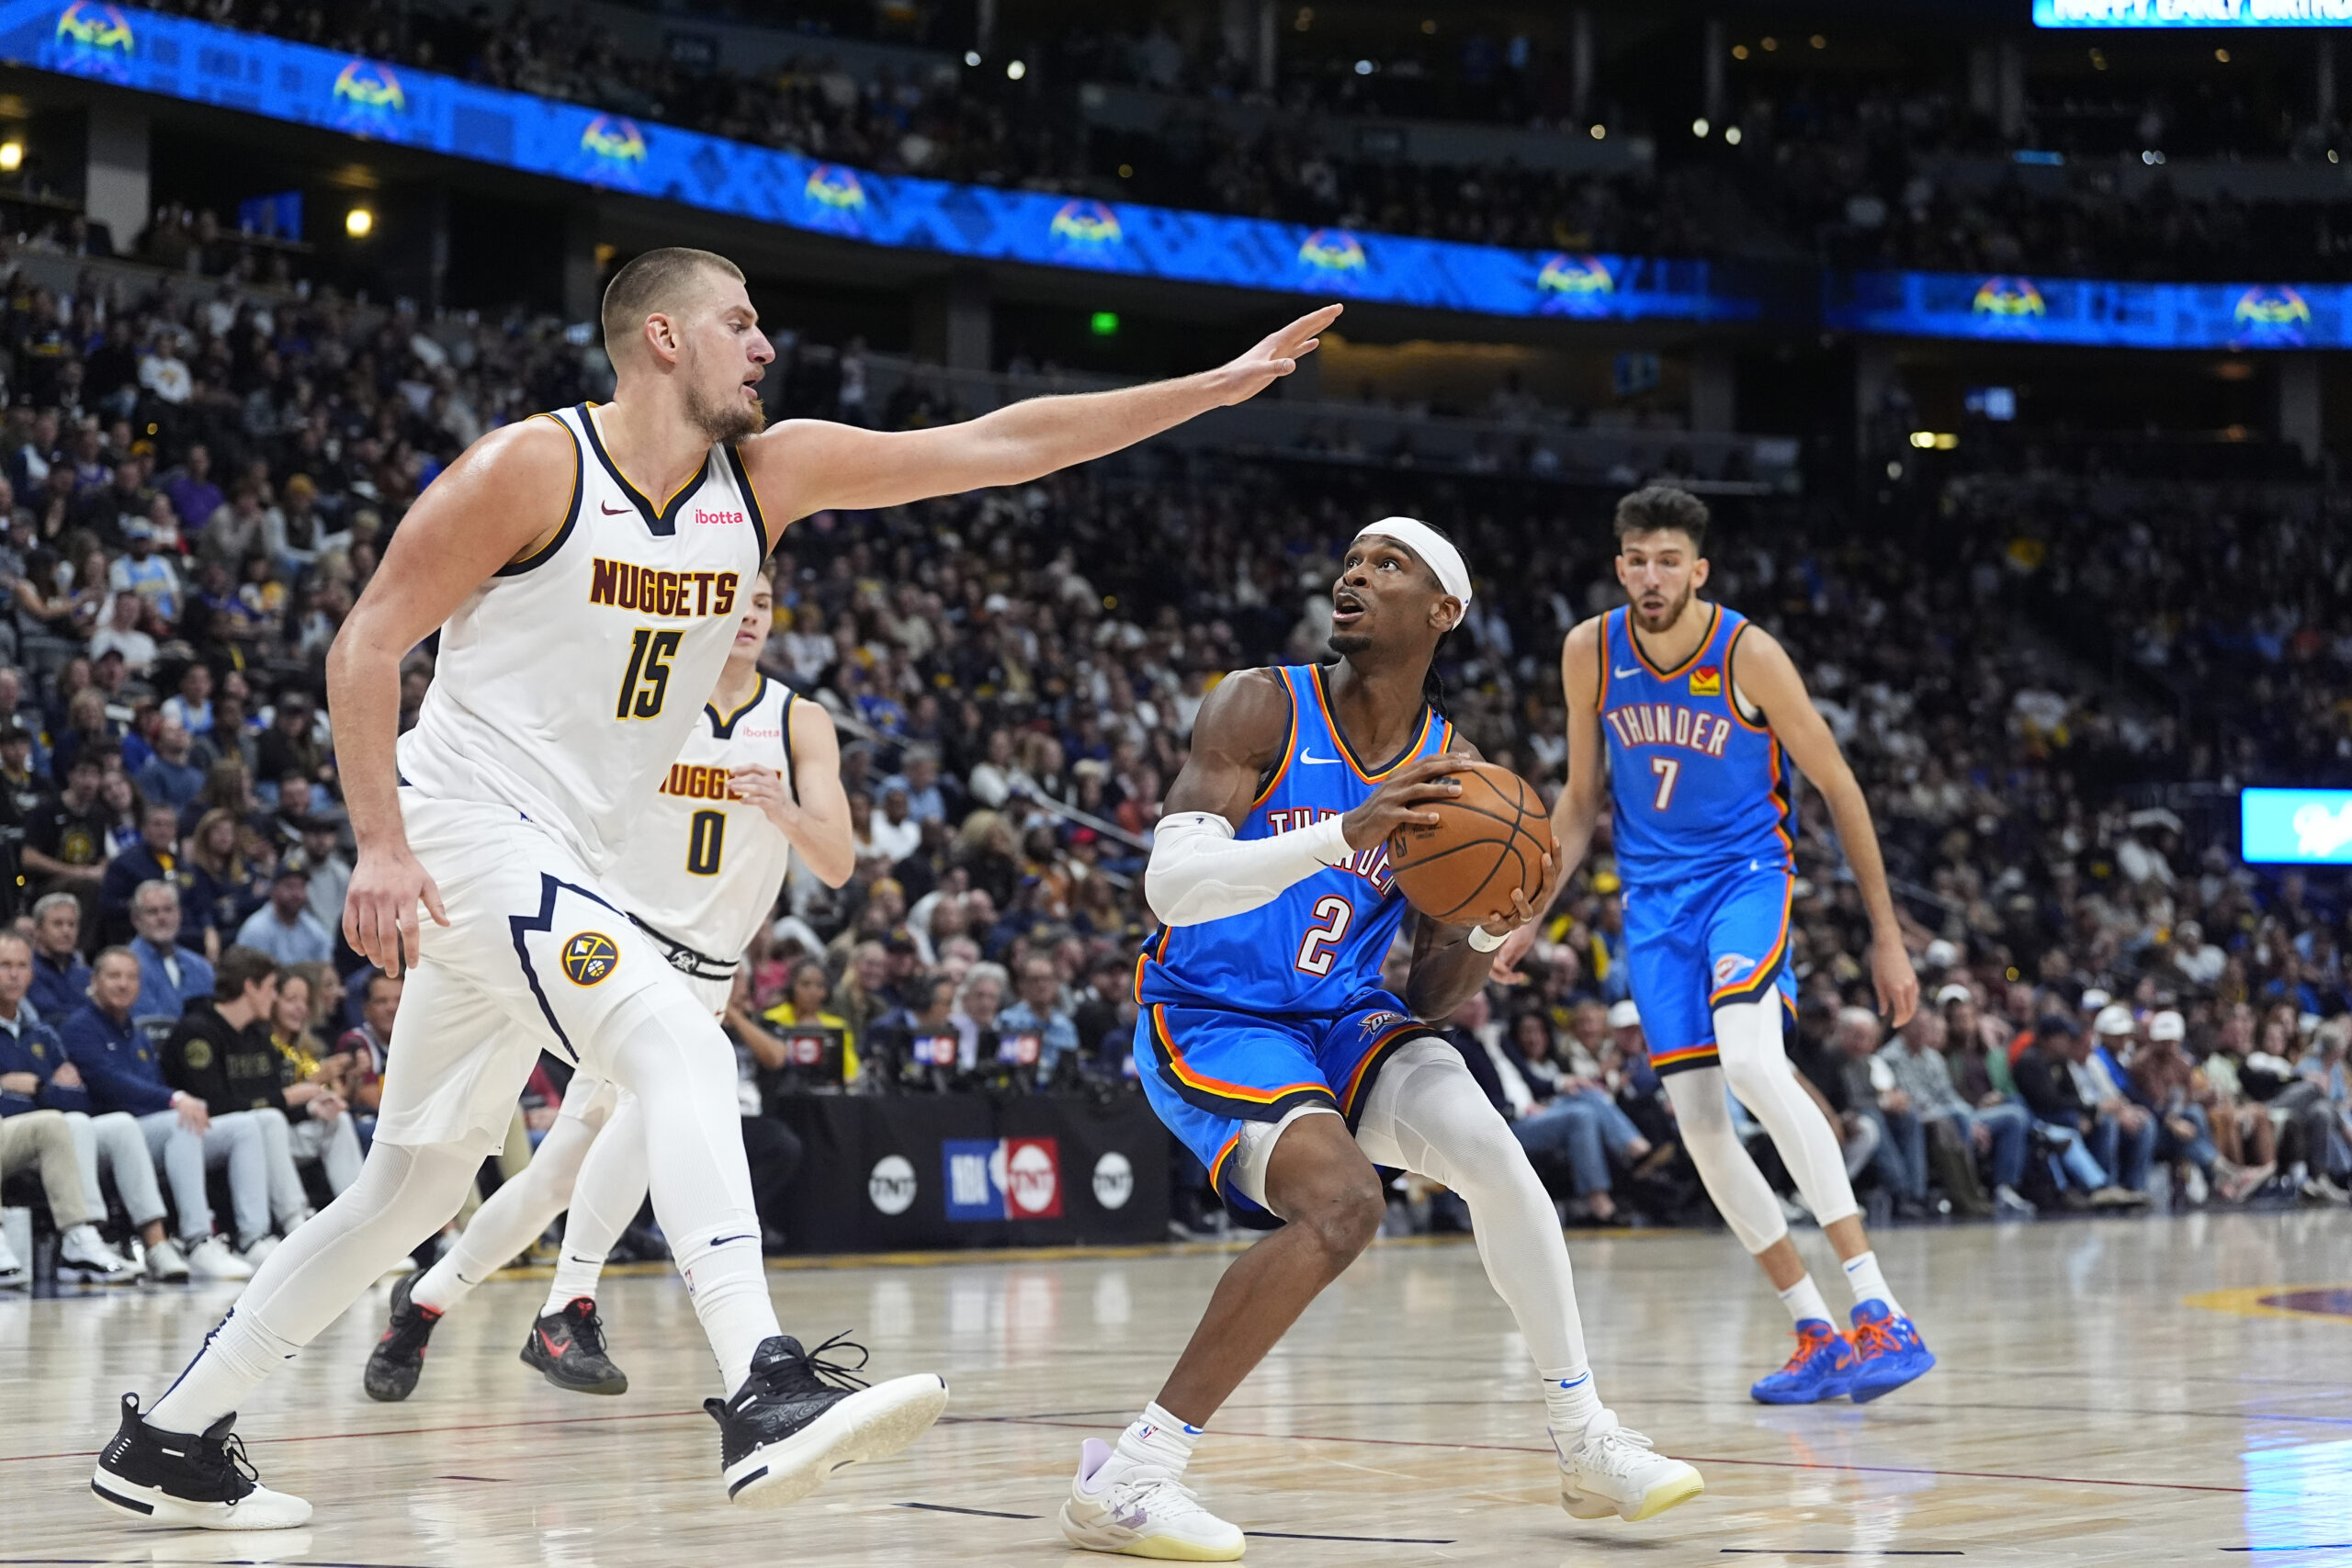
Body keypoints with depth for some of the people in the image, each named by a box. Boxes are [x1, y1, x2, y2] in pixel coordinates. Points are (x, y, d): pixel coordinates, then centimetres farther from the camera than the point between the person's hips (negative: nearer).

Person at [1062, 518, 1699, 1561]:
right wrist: (1344, 834, -37)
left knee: (1491, 1152, -18)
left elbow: (1433, 1000, 5)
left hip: (1343, 1019, 5)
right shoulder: (1261, 708, -13)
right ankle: (1124, 1480, -22)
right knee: (1344, 1203, -28)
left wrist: (1491, 933, -17)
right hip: (1209, 1019, -5)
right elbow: (1170, 884, -27)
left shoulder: (1454, 771, 1)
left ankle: (1587, 1443, 0)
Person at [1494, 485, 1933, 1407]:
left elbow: (1839, 789, -6)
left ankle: (1879, 1312, -29)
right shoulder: (1589, 653, -2)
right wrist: (1532, 914, 4)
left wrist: (1886, 936, -6)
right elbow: (1583, 796, 12)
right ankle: (1816, 1333, 8)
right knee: (1695, 1115, -3)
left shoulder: (1749, 655, -14)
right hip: (1653, 893, 5)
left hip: (1746, 872, -5)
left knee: (1751, 1062, -29)